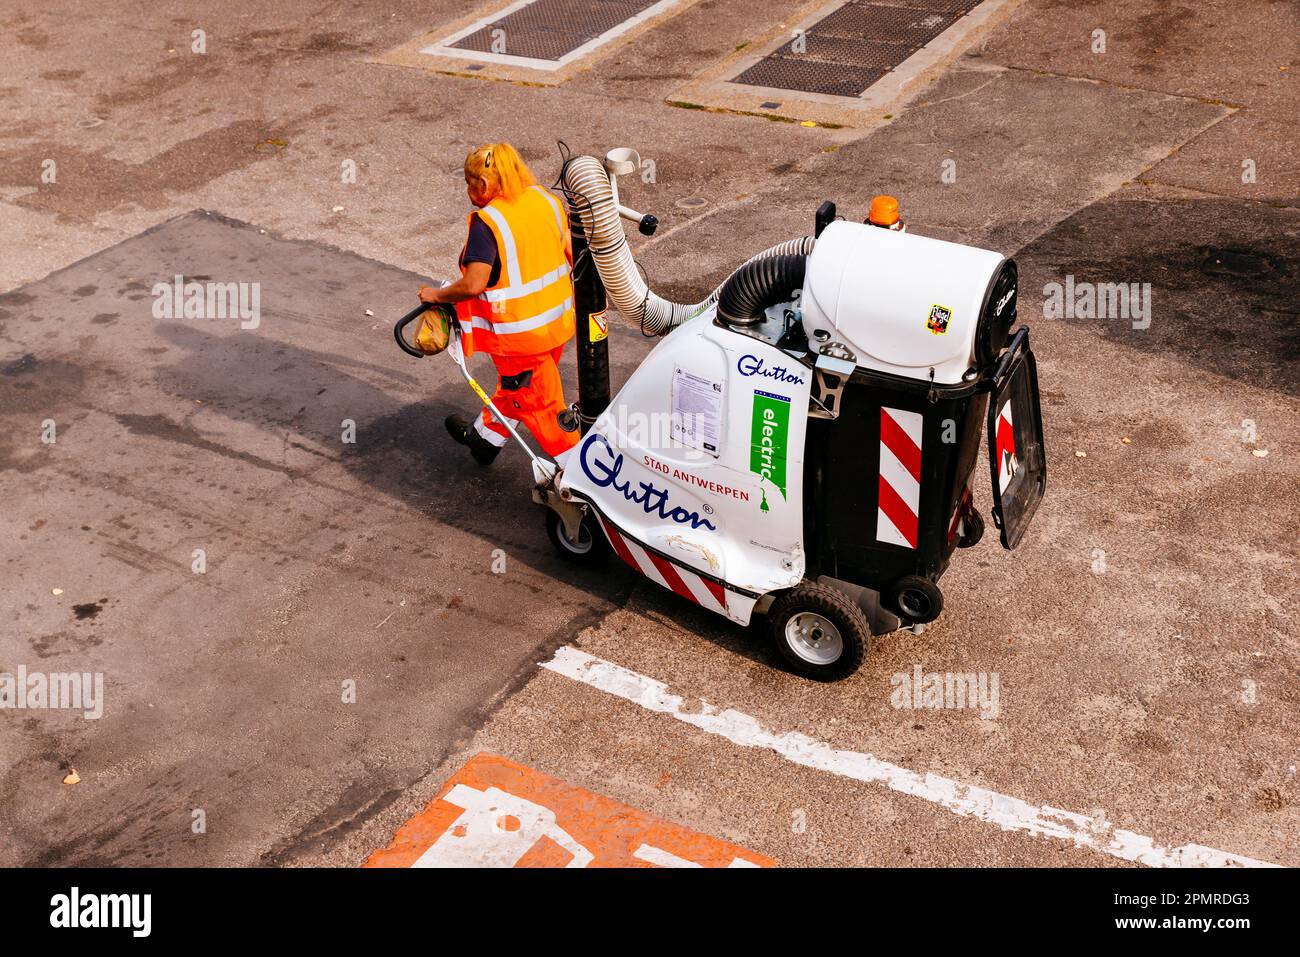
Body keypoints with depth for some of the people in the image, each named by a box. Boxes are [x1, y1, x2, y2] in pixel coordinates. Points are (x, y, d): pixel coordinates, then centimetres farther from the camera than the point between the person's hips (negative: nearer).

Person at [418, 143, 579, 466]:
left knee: (538, 403, 9)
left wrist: (436, 294, -10)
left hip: (520, 333, -8)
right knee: (513, 385, 27)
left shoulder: (486, 223, -22)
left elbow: (473, 285, -28)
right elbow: (572, 254, 5)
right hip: (559, 318, 8)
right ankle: (484, 439, 49)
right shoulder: (546, 199, -1)